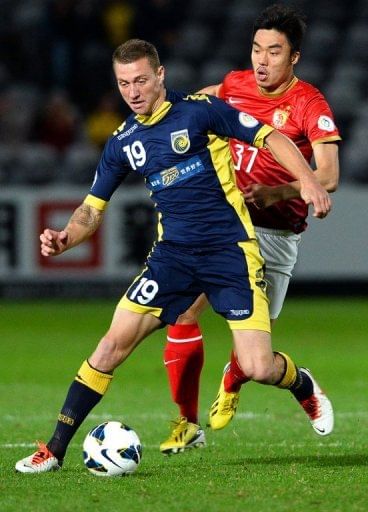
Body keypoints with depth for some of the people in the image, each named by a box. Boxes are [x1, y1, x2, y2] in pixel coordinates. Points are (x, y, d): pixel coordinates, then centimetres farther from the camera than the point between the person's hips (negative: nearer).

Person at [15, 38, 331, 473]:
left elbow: (272, 138, -6)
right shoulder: (122, 143, 7)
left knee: (257, 368, -12)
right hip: (174, 253, 4)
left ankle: (302, 384, 26)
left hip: (231, 249, -4)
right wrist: (65, 238, -8)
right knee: (115, 342, -8)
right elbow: (93, 208, 13)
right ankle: (54, 450, -1)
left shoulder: (200, 110, -8)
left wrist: (308, 181, -21)